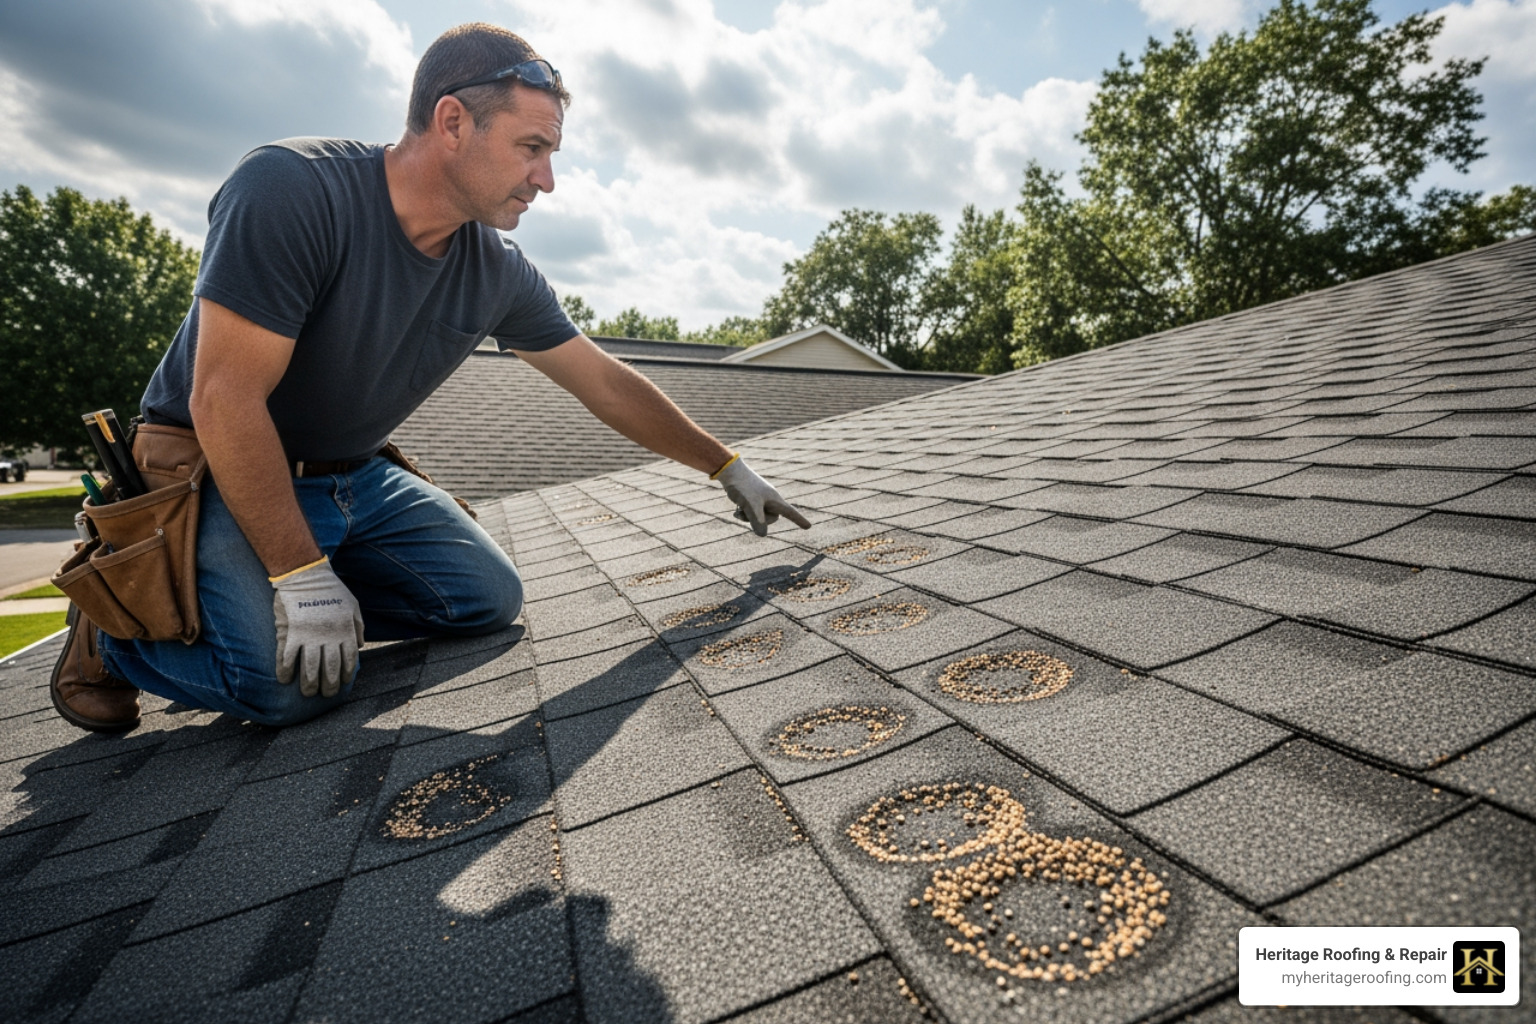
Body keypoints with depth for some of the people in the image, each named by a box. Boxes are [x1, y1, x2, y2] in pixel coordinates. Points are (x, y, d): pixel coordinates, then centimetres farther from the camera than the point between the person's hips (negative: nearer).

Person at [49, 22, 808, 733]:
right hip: (216, 475, -6)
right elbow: (225, 400, -25)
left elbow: (609, 387, -2)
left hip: (354, 479, 6)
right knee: (294, 681, -25)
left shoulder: (498, 273, -8)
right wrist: (301, 577, -26)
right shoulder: (290, 190, -25)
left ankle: (264, 596, 9)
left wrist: (728, 468, 1)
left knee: (489, 597, -4)